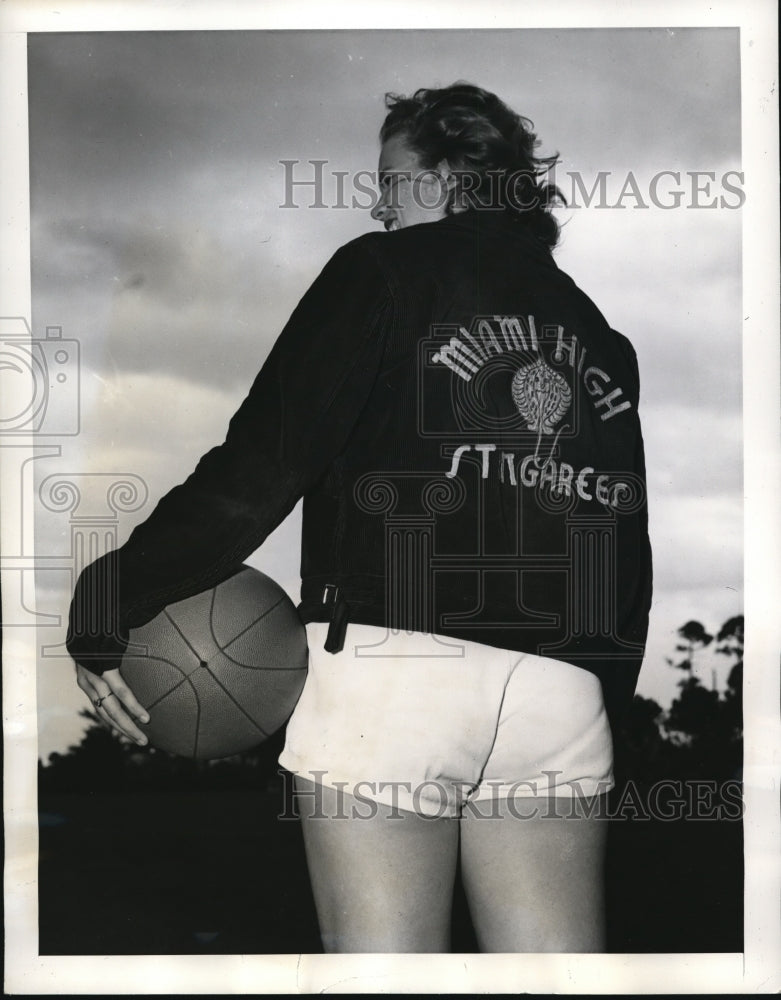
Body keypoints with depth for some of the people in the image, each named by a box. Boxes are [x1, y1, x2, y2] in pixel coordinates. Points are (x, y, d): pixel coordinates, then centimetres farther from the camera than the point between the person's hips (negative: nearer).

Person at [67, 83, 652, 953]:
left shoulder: (386, 272, 5)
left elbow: (262, 466, -5)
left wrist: (107, 599, 0)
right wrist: (609, 701, 26)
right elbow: (632, 545, 18)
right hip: (562, 694, 5)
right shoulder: (596, 333, 21)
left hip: (392, 662, -5)